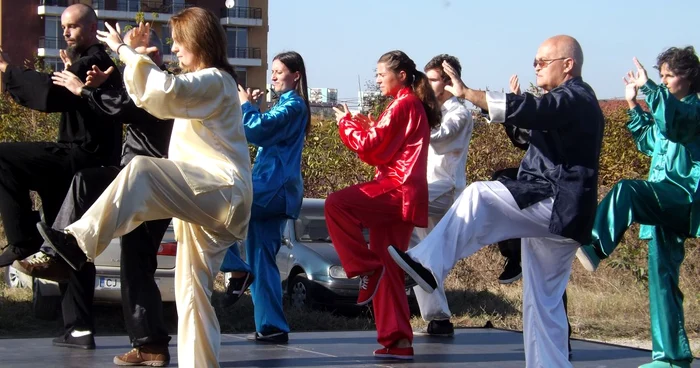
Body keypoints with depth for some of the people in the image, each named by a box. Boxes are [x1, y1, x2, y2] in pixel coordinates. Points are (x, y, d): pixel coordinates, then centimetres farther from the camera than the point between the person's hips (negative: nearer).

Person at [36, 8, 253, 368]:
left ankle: (79, 243, -40)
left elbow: (167, 92, -27)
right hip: (203, 200, 11)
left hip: (223, 193, -11)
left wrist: (124, 51, -21)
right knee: (192, 290, 6)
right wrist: (134, 53, 18)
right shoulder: (202, 83, 25)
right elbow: (152, 99, 29)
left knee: (142, 171, -31)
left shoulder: (214, 81, -7)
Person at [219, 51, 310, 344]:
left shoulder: (293, 106, -8)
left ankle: (237, 270, -11)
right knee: (263, 258, 7)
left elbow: (256, 131, -18)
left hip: (273, 188, -10)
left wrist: (246, 106, -2)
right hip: (274, 189, 10)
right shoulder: (286, 105, 23)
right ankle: (272, 327, 6)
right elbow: (263, 134, 27)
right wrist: (254, 108, 14)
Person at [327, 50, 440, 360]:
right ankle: (397, 340, 9)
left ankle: (365, 268, -16)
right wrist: (369, 127, 12)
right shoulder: (415, 106, 22)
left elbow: (372, 148, -11)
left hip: (395, 191, -10)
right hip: (402, 196, 10)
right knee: (387, 271, 8)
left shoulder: (403, 105, -9)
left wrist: (347, 124, 2)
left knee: (336, 205, -25)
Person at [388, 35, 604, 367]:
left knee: (479, 197, -25)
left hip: (555, 206, -11)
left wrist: (467, 93, -30)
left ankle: (429, 265, -30)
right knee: (543, 303, 11)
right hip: (556, 213, 11)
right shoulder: (573, 101, 23)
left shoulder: (574, 99, -10)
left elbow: (528, 109, -28)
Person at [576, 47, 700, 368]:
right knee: (662, 278, 9)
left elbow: (671, 121, -27)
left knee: (627, 190, -35)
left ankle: (595, 246, -52)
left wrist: (649, 88, -24)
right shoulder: (669, 110, 21)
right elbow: (649, 143, 36)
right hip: (663, 204, 9)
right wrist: (633, 105, 29)